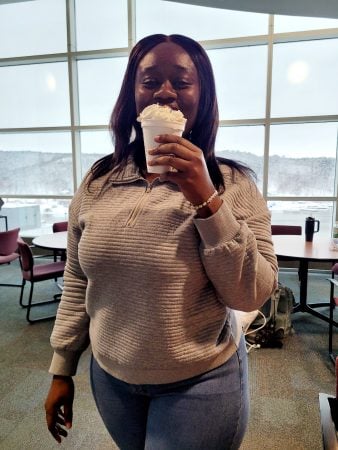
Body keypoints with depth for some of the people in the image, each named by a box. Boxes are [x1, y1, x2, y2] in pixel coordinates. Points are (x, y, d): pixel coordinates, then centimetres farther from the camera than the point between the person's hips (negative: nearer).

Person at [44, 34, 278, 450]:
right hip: (110, 377, 4)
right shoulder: (97, 182, -5)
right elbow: (77, 284, 2)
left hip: (201, 383, -3)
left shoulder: (233, 183, -13)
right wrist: (62, 370, 8)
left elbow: (252, 295, -17)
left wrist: (207, 200, -27)